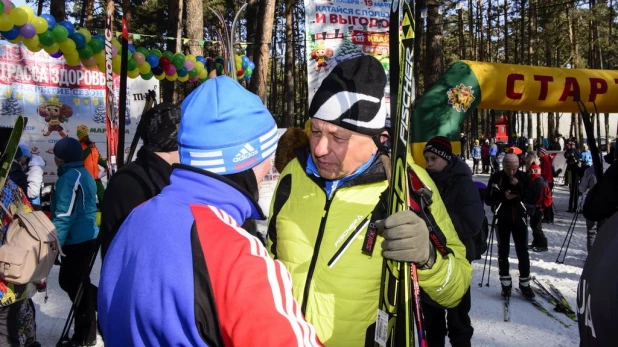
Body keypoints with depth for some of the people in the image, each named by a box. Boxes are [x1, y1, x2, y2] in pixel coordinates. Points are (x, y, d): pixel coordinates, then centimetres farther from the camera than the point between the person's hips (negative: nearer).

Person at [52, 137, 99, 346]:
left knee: (75, 285, 2)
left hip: (77, 241, -10)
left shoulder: (69, 178, -17)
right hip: (87, 237, 10)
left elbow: (64, 217, -21)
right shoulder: (84, 174, 13)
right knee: (70, 281, 21)